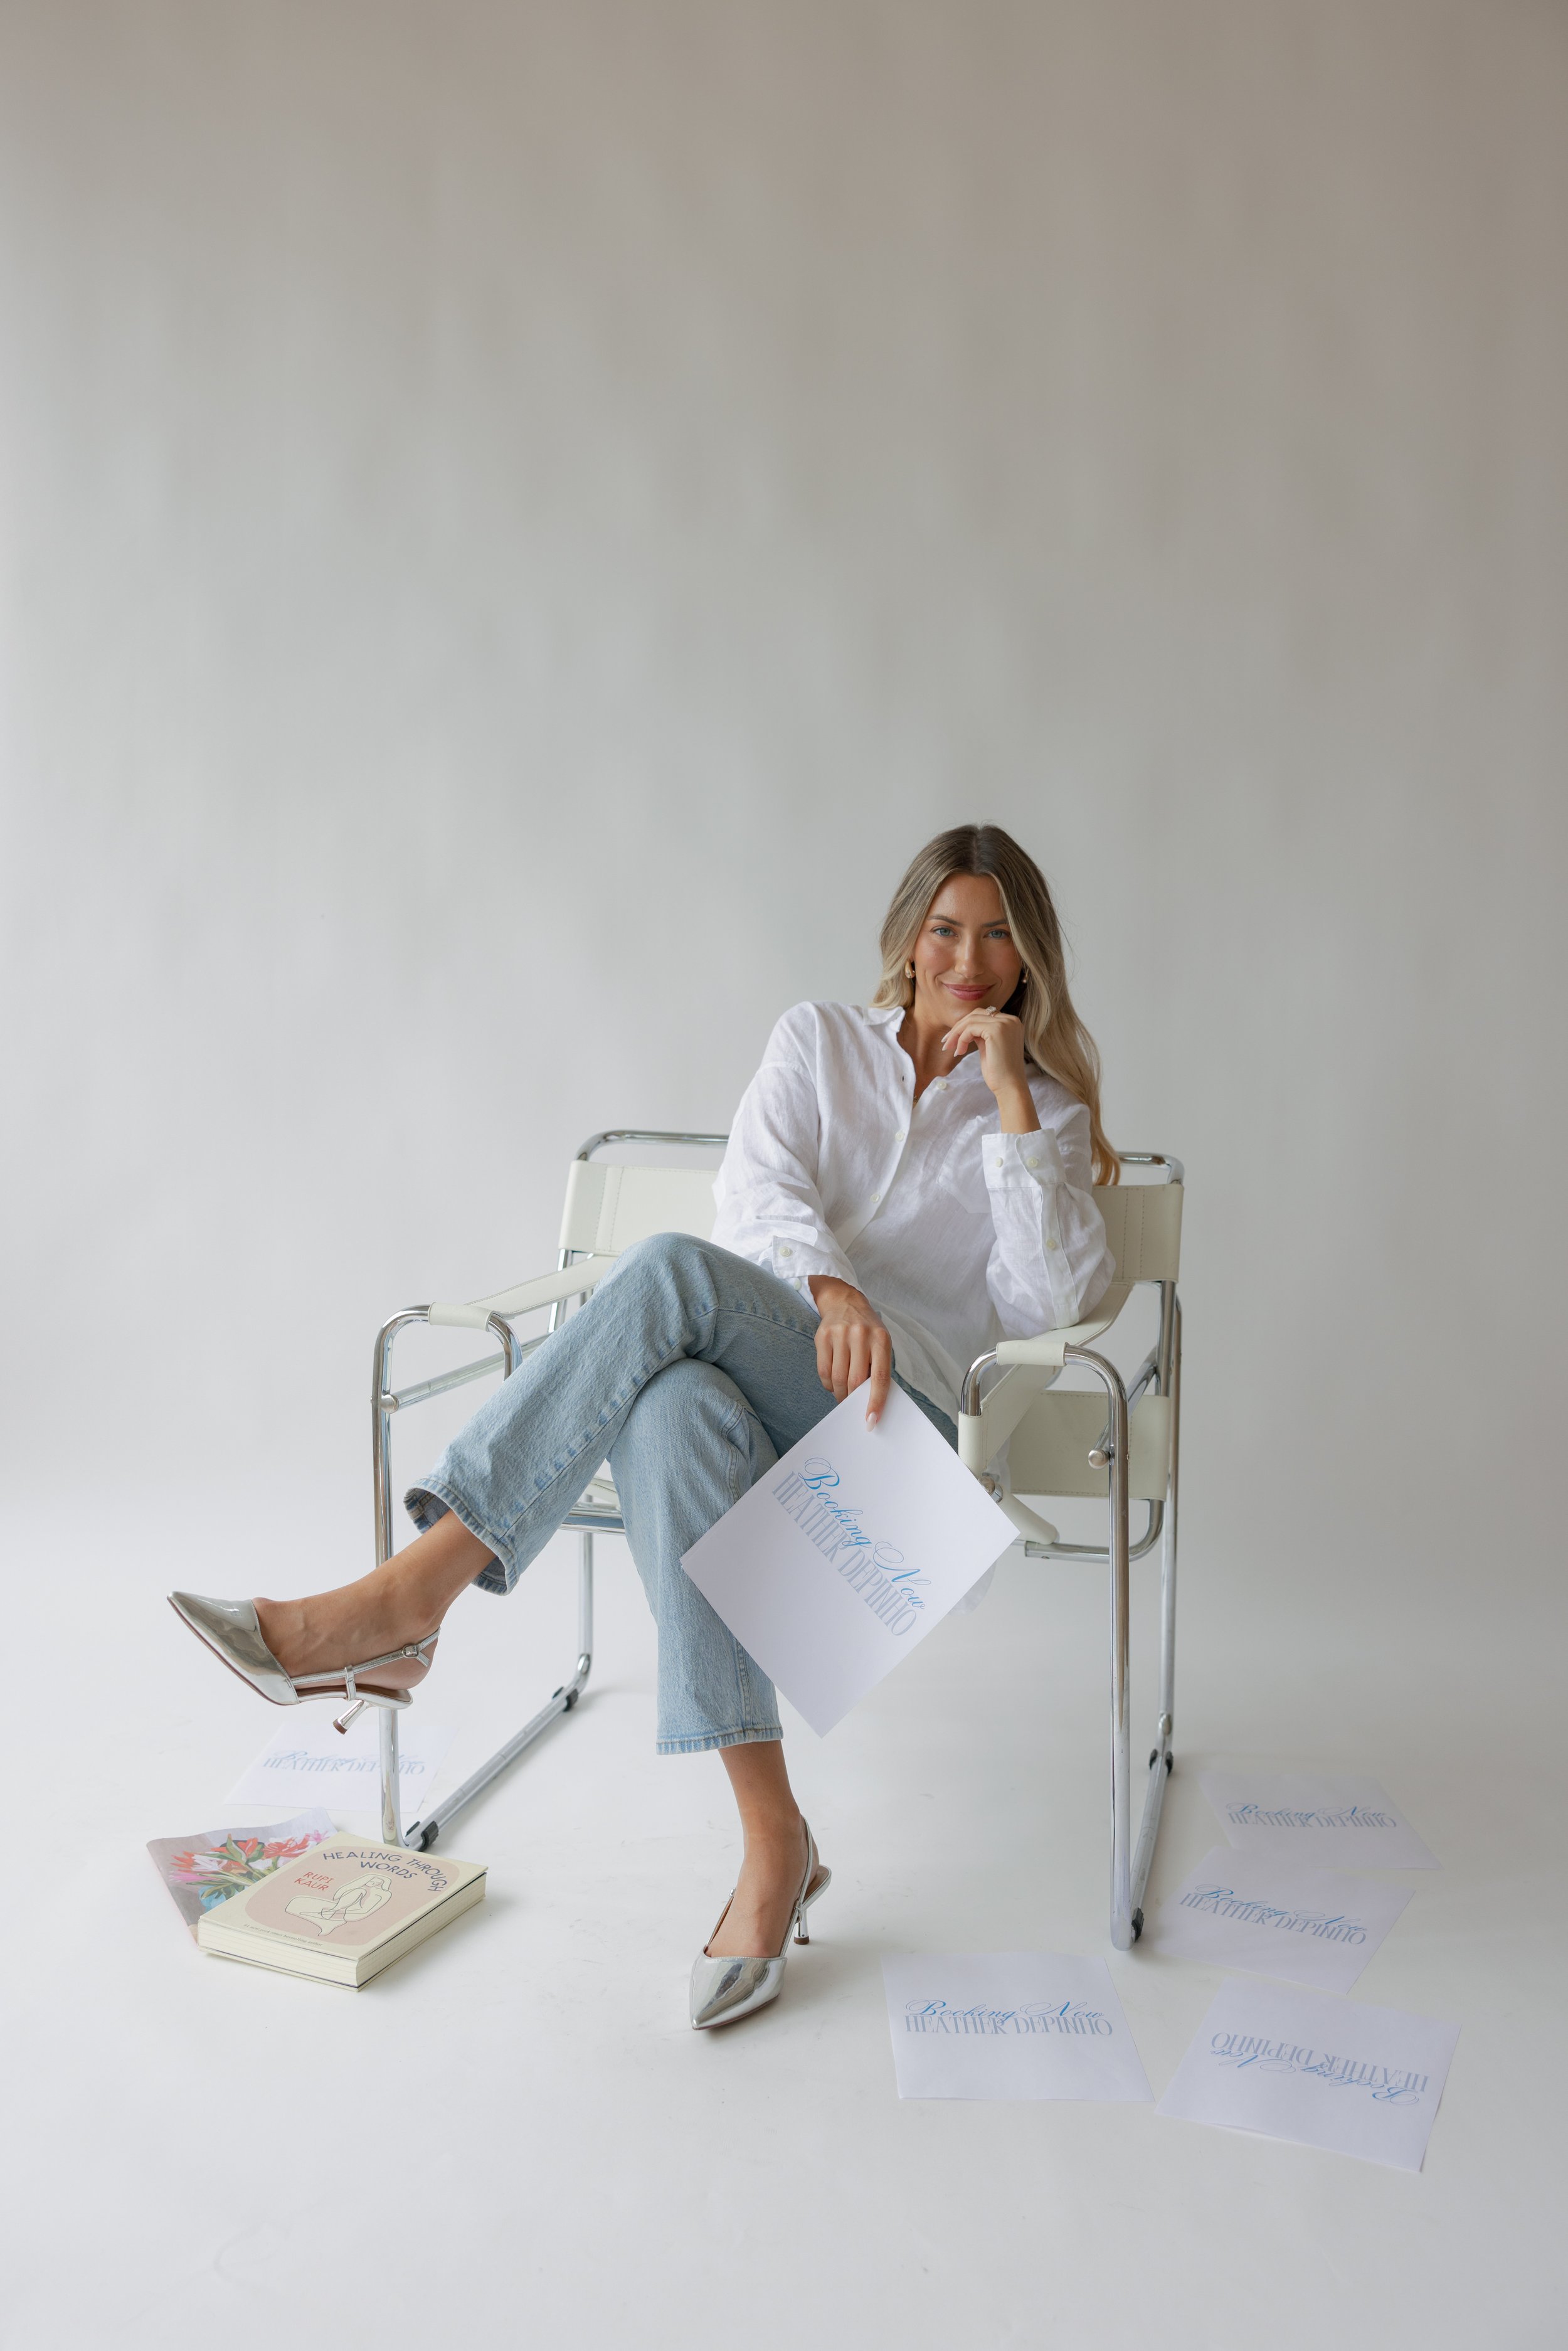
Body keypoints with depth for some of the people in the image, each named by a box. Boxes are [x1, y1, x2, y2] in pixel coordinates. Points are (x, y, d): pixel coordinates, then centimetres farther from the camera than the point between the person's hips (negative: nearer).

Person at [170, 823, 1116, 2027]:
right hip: (754, 1372, 2)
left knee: (673, 1270, -33)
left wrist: (1013, 1098, -5)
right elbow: (757, 1187, 0)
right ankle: (773, 1842, -35)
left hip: (907, 1418, -2)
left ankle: (406, 1602, -34)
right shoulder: (819, 1038, 18)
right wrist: (829, 1286, -22)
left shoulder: (1044, 1109, 14)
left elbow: (1055, 1300, -2)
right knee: (676, 1409, -39)